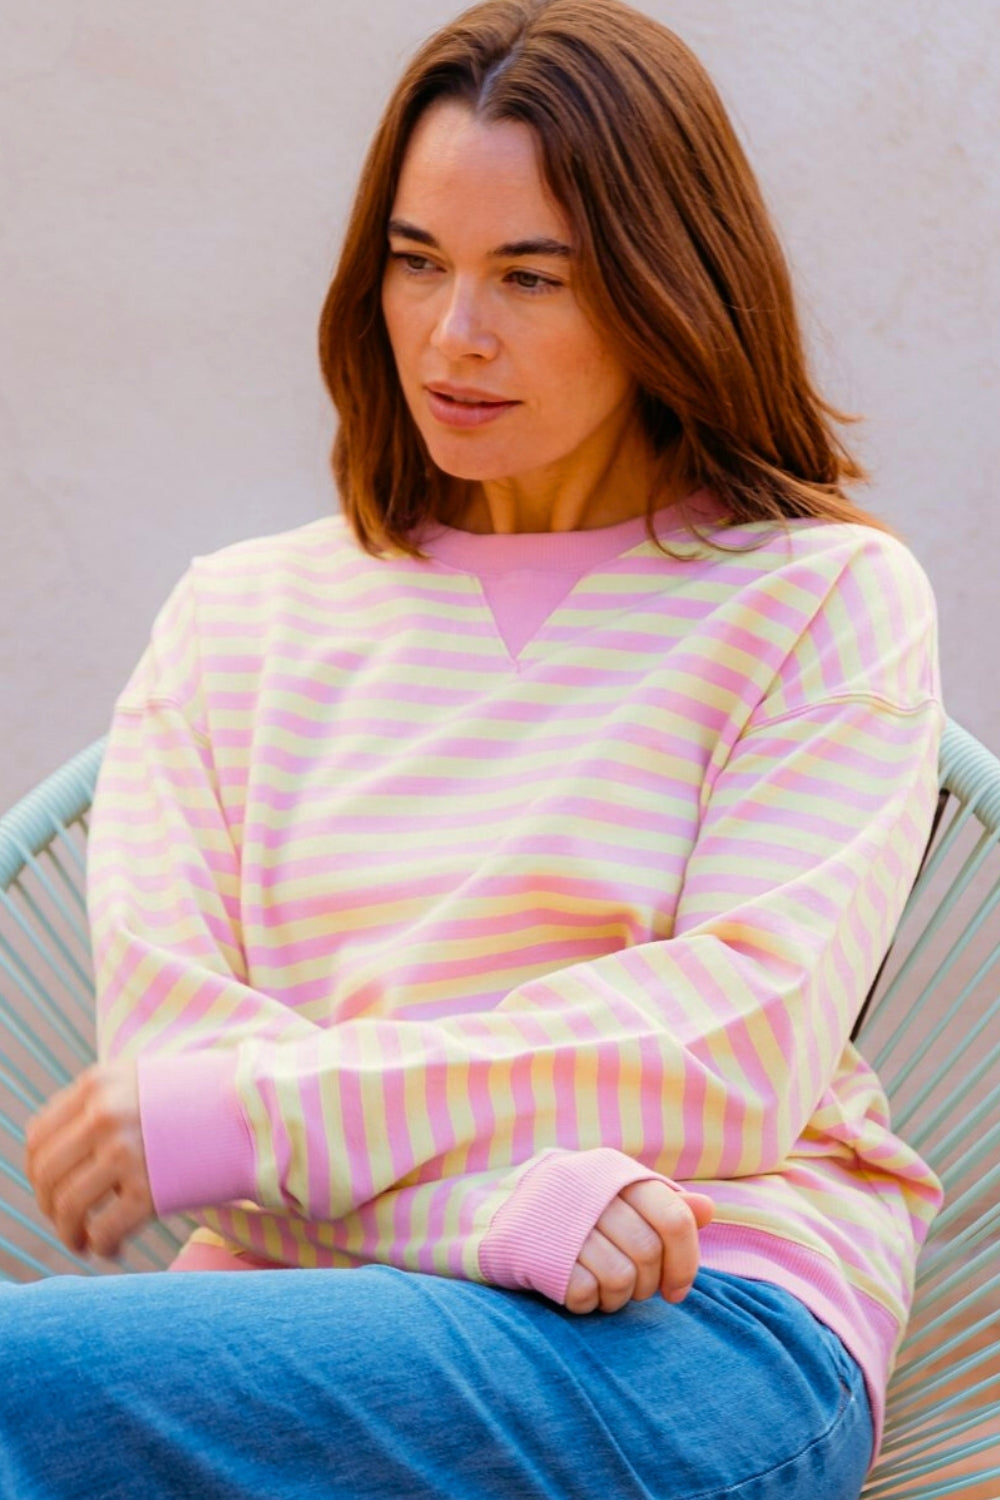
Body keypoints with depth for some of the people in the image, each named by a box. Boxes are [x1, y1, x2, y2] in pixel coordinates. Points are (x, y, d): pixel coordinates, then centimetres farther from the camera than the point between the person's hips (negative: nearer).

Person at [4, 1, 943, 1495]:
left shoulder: (823, 597, 9)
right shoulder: (240, 617, 17)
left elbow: (745, 1040, -4)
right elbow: (161, 1024, 4)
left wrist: (243, 1113, -12)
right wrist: (508, 1200, -15)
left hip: (711, 1334, -3)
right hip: (327, 1299, 4)